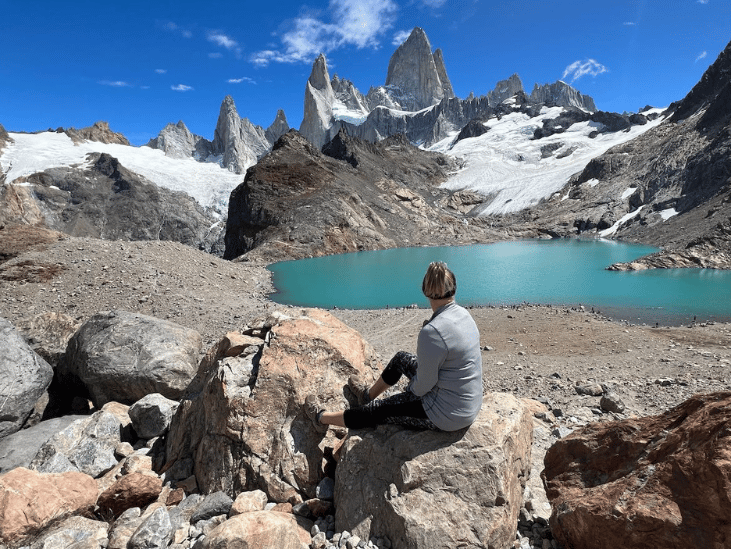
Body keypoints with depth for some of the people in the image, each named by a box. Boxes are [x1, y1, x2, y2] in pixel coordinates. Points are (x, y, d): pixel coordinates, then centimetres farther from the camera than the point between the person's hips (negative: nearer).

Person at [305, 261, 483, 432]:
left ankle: (322, 417, 31)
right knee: (401, 358, 22)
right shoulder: (463, 314, -2)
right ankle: (368, 394, 48)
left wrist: (412, 389, 0)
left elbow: (424, 385, -22)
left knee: (377, 411, 8)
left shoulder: (432, 332, -31)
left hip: (447, 414, -8)